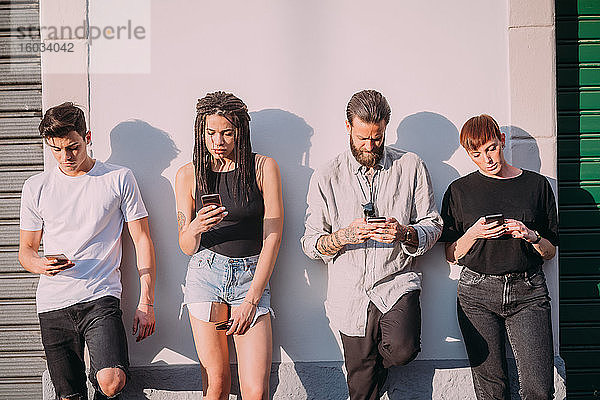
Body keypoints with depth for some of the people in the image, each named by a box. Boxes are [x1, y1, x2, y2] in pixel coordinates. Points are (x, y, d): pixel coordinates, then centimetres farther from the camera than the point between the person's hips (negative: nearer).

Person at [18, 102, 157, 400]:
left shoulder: (119, 179, 1)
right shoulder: (36, 187, 8)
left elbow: (142, 241, 2)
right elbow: (25, 250, 14)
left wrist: (146, 302, -5)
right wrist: (39, 264, -12)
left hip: (101, 297, -2)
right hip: (52, 305, 3)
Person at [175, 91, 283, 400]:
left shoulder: (264, 168, 0)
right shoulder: (189, 175, 4)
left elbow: (273, 236, -2)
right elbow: (187, 247, 7)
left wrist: (251, 298, -7)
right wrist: (195, 228, -17)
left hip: (252, 275, -1)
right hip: (206, 273, 1)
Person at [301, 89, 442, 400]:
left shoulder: (411, 167, 2)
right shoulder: (326, 178, 1)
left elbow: (433, 227, 4)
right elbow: (310, 243, 2)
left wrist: (404, 233, -17)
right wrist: (344, 236, -18)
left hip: (397, 282, 0)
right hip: (351, 294, 1)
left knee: (403, 349, -26)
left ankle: (378, 360, 9)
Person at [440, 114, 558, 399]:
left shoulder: (537, 185, 9)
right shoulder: (460, 190, 7)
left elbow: (551, 251, 14)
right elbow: (451, 255, 9)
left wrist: (531, 236, -7)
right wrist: (473, 234, -9)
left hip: (527, 292, 0)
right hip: (478, 293, 0)